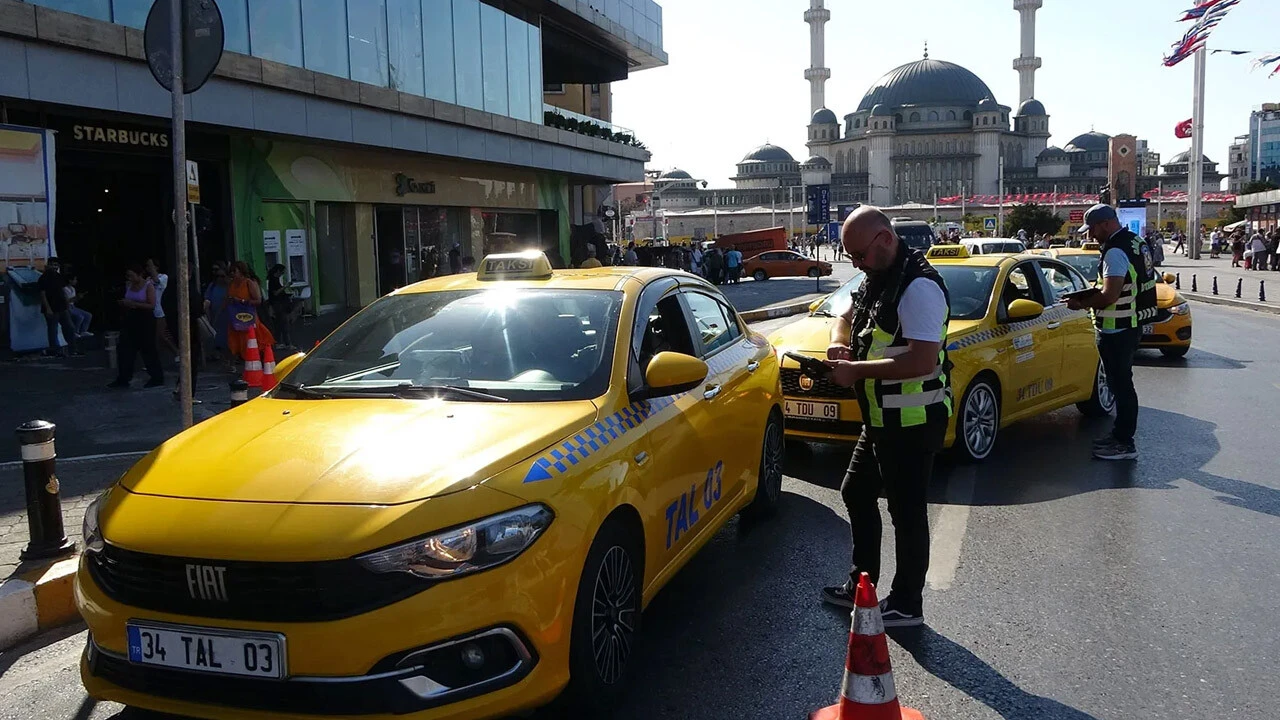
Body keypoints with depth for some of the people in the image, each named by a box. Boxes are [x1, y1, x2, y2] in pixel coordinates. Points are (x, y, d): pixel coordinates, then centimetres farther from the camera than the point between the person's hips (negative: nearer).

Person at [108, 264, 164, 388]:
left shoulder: (148, 286, -8)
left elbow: (152, 305, -16)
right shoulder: (129, 285, 10)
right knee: (124, 349, 2)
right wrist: (123, 303, 0)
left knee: (148, 349, -1)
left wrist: (133, 304, -21)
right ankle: (123, 379, 6)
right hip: (130, 319, 6)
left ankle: (157, 377, 11)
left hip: (145, 319, -6)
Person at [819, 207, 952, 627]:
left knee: (906, 512, 2)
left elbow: (923, 360, -31)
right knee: (857, 495, 20)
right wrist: (839, 343, -1)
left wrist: (857, 370, -24)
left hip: (913, 423, -10)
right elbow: (847, 317, 23)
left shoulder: (919, 287, -23)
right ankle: (861, 585, 34)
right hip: (881, 419, 11)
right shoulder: (877, 279, 9)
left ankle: (906, 605, 17)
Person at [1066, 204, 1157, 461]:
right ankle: (1120, 434, 28)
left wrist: (1081, 303, -12)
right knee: (1121, 383, 18)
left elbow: (1110, 295, -27)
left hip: (1117, 330, -11)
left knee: (1121, 385, -4)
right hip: (1131, 324, 11)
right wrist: (1091, 298, 12)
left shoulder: (1115, 251, -20)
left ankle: (1124, 443, 1)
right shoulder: (1136, 243, 12)